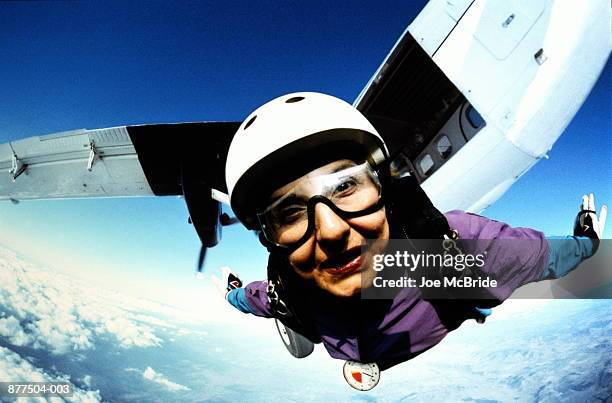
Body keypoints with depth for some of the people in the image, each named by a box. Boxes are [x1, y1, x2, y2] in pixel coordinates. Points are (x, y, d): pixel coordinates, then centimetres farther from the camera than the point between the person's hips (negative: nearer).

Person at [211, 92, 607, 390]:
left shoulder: (459, 244, -42)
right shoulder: (281, 296, -33)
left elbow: (541, 255, -19)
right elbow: (251, 296, -6)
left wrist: (586, 242, 1)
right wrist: (233, 292, 16)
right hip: (367, 384, 1)